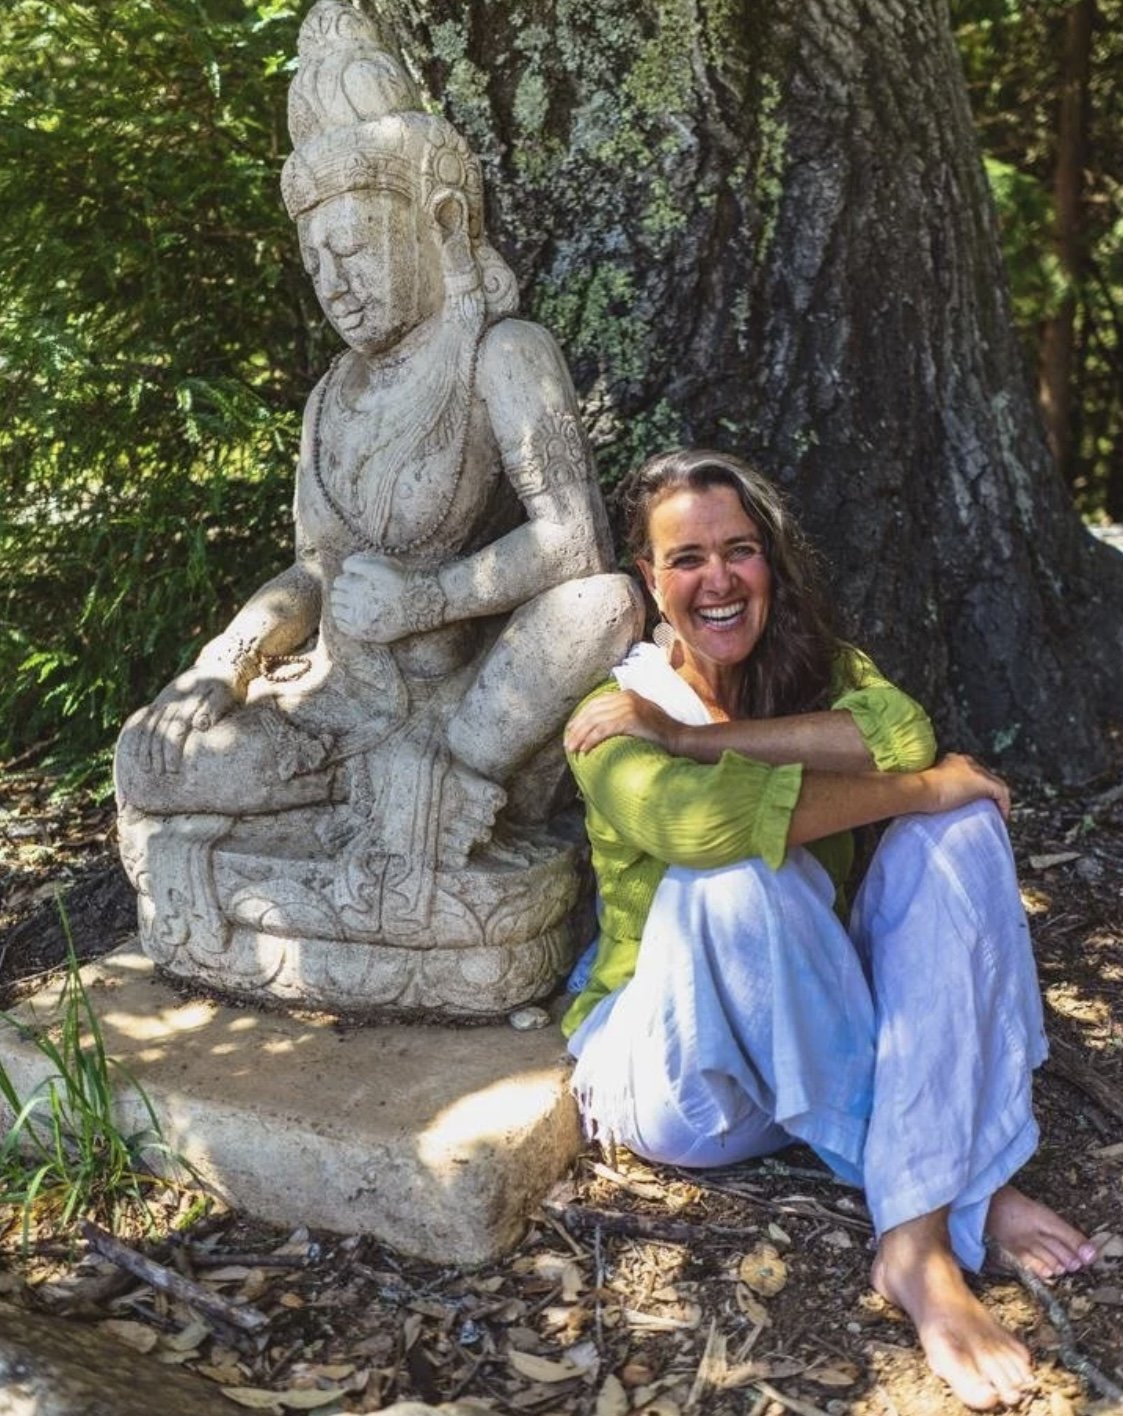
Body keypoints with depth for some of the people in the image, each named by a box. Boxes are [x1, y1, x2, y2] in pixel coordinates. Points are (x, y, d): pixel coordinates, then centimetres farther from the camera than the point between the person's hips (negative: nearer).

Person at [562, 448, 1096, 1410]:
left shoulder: (819, 668, 4)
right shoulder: (617, 716, -10)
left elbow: (905, 733, -21)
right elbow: (691, 817, -34)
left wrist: (688, 734, -25)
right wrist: (916, 788, -25)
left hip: (816, 1044, 5)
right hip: (682, 1072, -4)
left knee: (961, 825, -18)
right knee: (736, 867, -33)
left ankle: (921, 1237, -26)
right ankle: (959, 1182, -20)